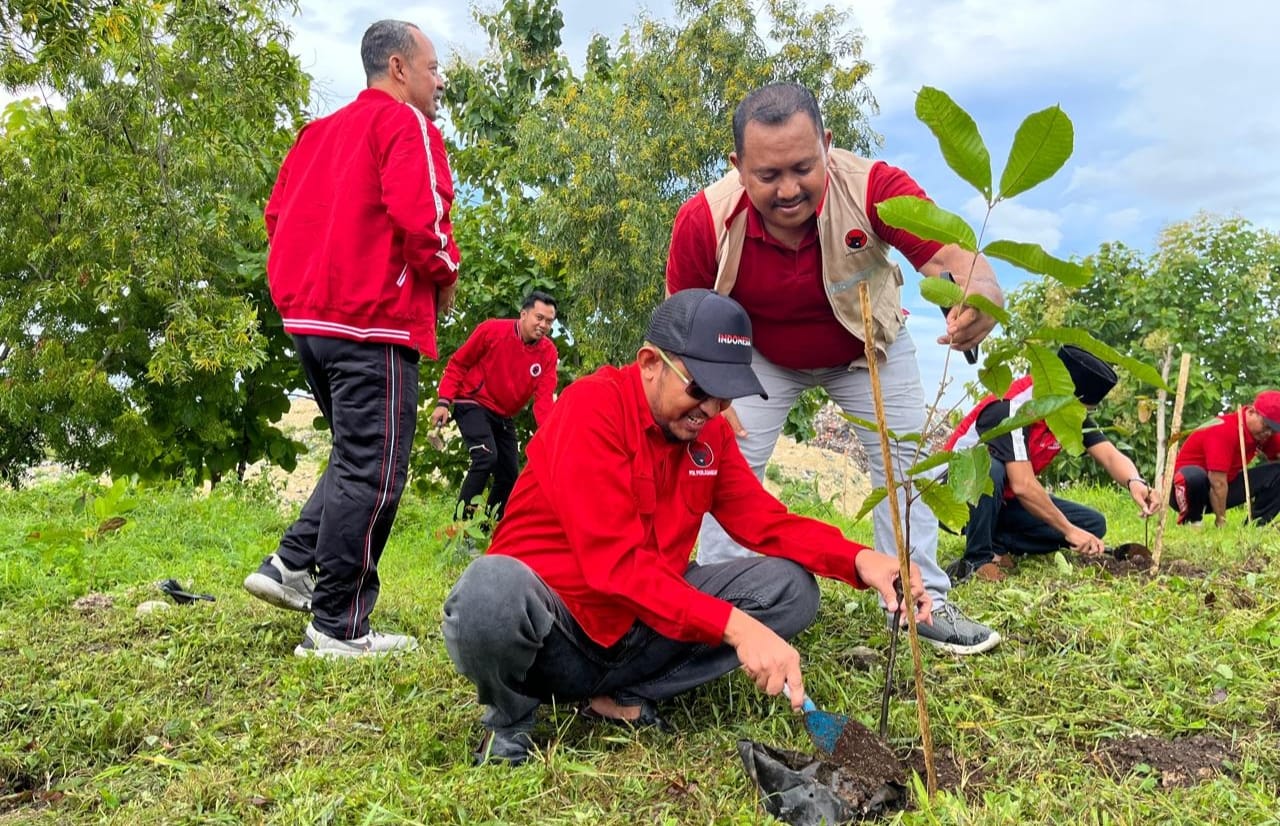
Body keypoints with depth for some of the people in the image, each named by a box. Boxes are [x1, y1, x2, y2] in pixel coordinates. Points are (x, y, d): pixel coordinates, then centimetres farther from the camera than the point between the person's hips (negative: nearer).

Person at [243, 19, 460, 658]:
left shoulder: (320, 131, 21)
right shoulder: (406, 124, -4)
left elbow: (277, 214, 19)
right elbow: (419, 217, -19)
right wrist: (445, 275, -2)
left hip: (310, 317, 9)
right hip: (374, 322, -9)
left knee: (356, 457, 23)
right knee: (373, 473, -4)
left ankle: (291, 564, 15)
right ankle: (337, 629, 1)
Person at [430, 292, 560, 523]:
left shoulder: (548, 352, -7)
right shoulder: (492, 330, -16)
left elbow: (544, 396, -12)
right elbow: (457, 364, -8)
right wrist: (444, 402, -16)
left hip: (504, 417, 6)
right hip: (473, 404, -6)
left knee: (510, 476, 6)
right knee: (487, 456, -27)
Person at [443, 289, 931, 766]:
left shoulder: (709, 429, 3)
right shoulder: (593, 406, -19)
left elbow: (766, 521, 1)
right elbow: (615, 562, -27)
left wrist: (858, 560, -17)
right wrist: (733, 626, -35)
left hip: (639, 632, 6)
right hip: (556, 628, -6)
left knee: (791, 586, -7)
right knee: (494, 588, -40)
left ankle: (626, 699, -6)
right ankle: (508, 722, -6)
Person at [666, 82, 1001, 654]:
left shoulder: (874, 187, -36)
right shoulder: (704, 220, -32)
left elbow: (954, 259, -45)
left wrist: (978, 294, -69)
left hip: (869, 350, 1)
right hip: (760, 358, 0)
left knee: (905, 458, 1)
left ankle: (922, 601, 16)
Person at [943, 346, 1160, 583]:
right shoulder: (1012, 407, -29)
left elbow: (1109, 455, -11)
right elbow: (1022, 486, -34)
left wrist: (1134, 482, -34)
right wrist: (1069, 530, -29)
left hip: (1004, 502, 8)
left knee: (1093, 524, -4)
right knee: (990, 470, -42)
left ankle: (997, 545, -6)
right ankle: (977, 559, -22)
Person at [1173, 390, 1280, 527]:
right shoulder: (1224, 429, -26)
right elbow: (1217, 482, -28)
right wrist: (1221, 522, -26)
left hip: (1224, 488, 7)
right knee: (1196, 476, -42)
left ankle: (1255, 526, -11)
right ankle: (1190, 521, -16)